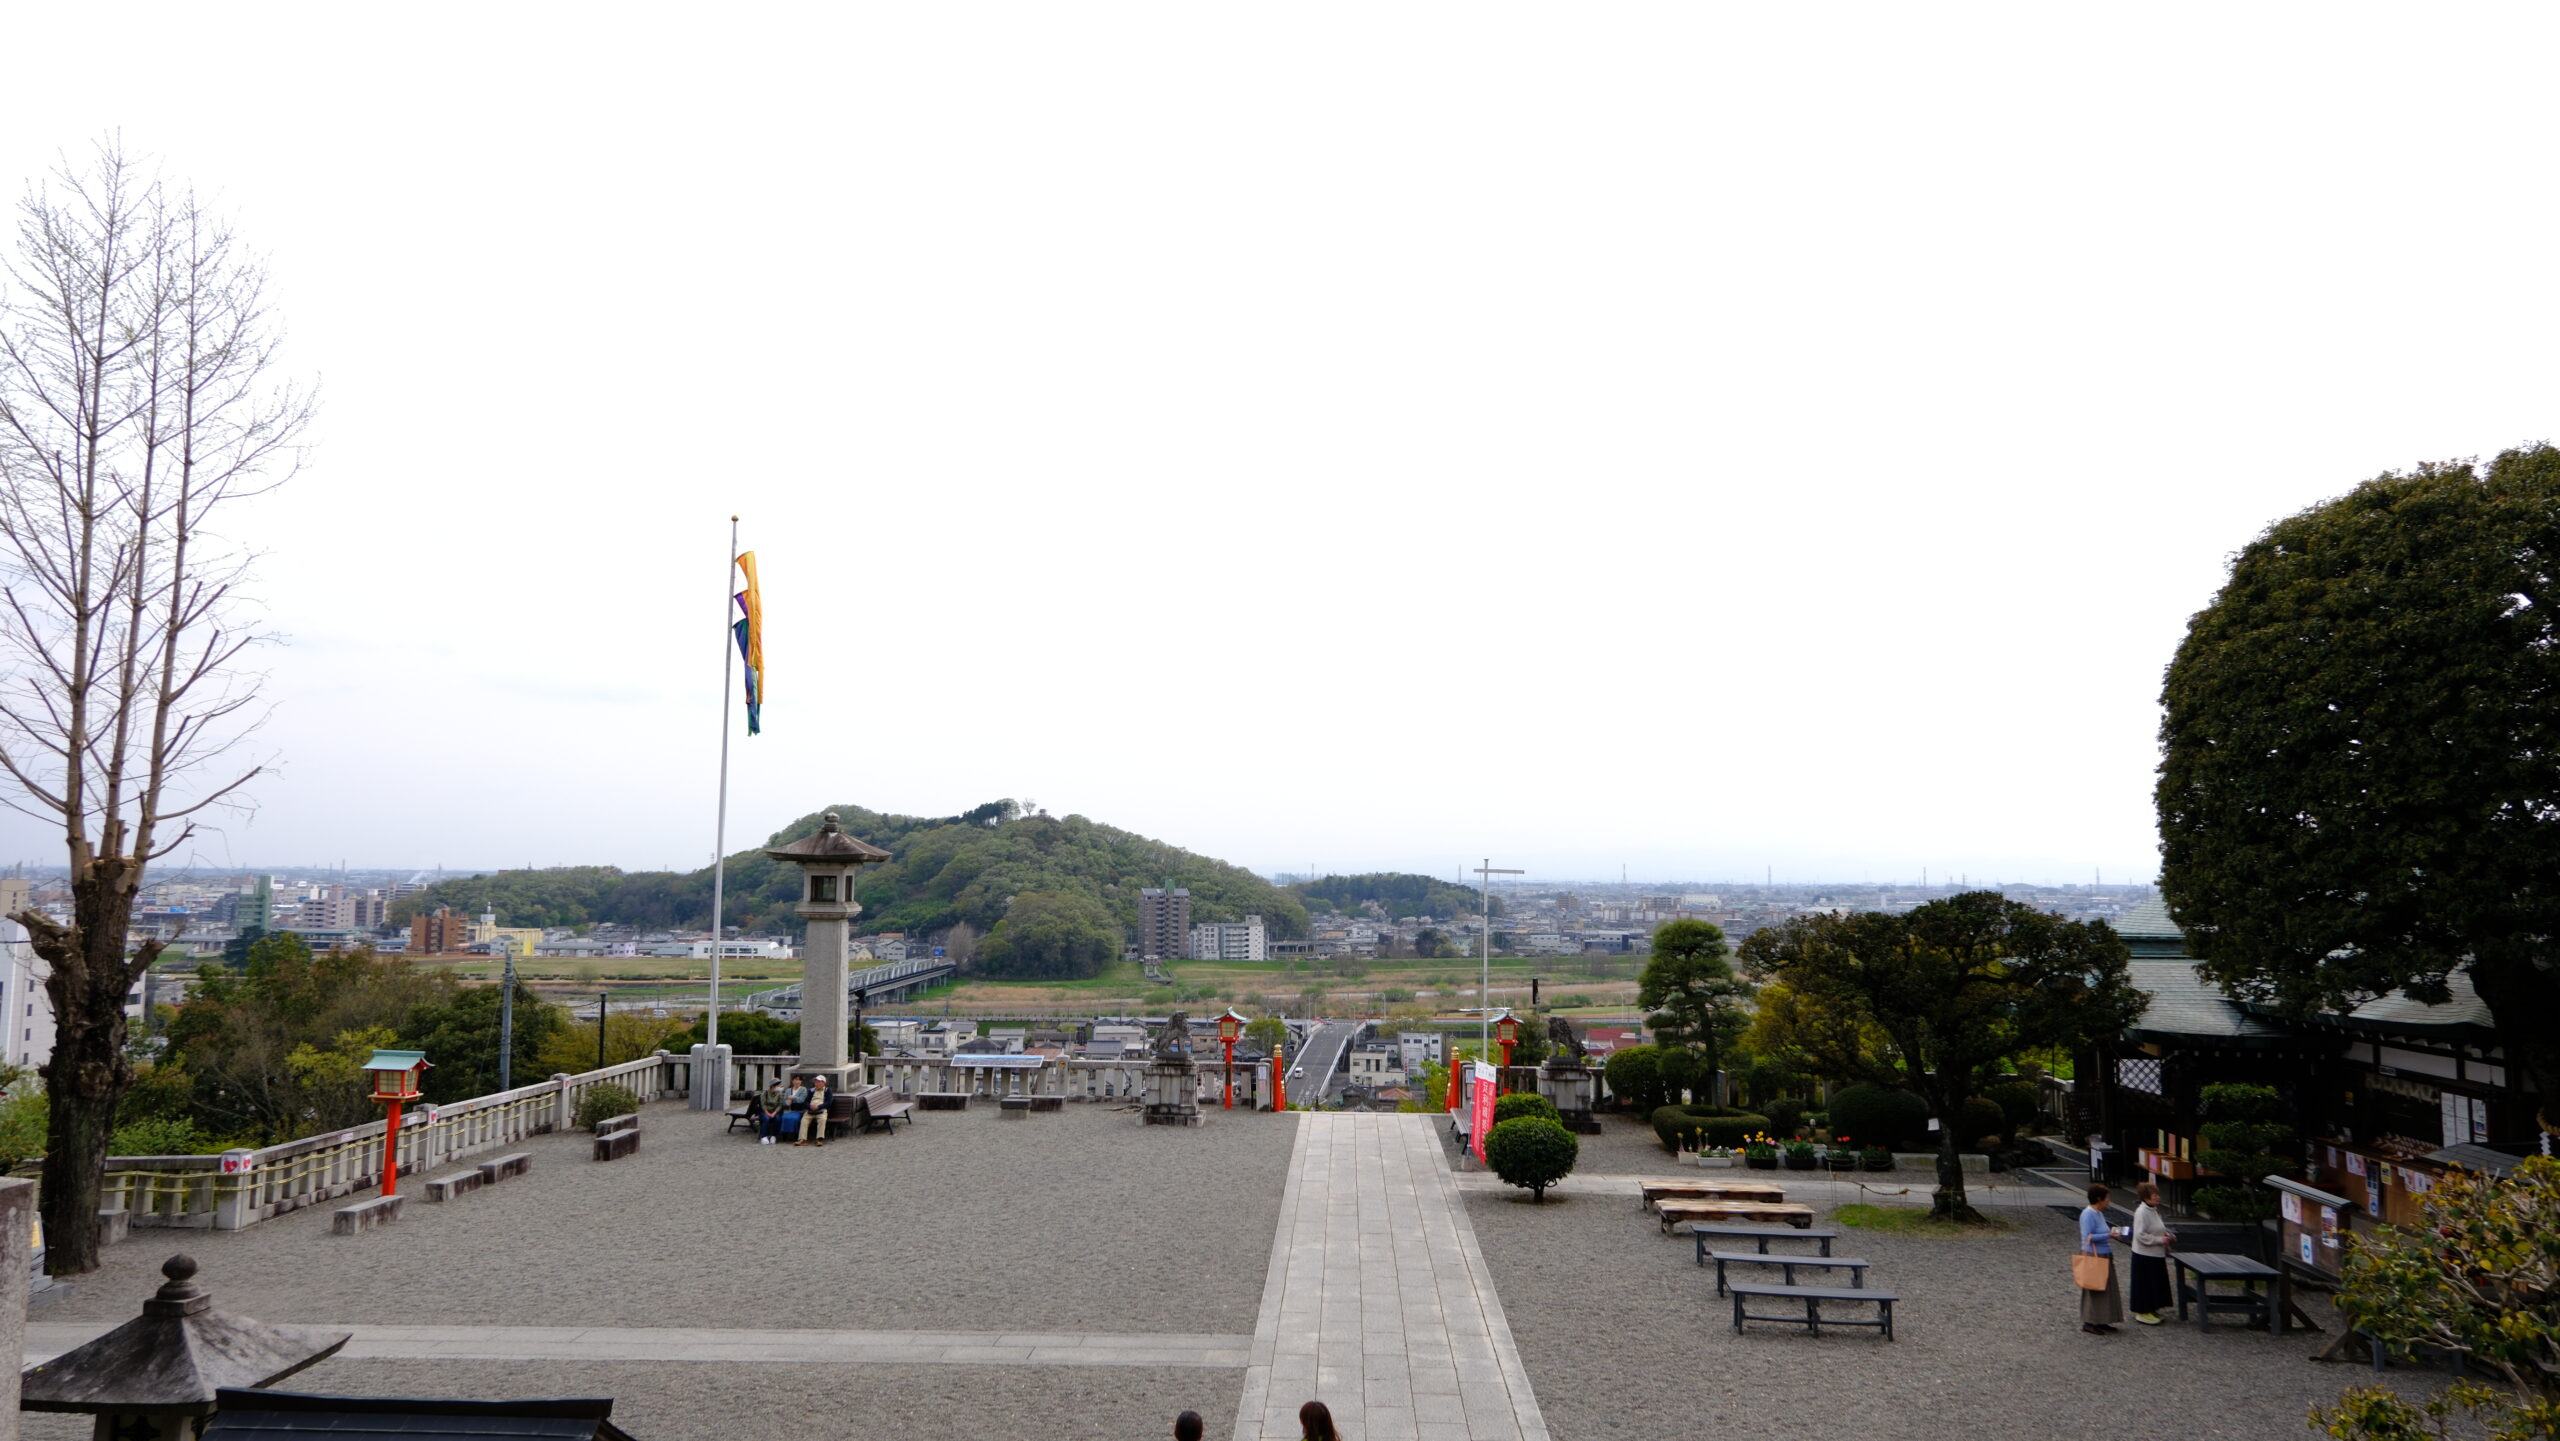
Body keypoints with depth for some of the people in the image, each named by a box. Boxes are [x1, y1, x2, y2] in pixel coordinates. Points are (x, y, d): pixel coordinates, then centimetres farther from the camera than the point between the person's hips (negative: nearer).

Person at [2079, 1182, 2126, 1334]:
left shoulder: (2099, 1213, 11)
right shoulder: (2088, 1215, -19)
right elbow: (2087, 1237, -24)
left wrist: (2112, 1231, 9)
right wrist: (2108, 1235, -23)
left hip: (2104, 1256, 10)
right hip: (2093, 1256, -10)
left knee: (2105, 1290, 14)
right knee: (2093, 1290, -3)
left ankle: (2100, 1321, 22)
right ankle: (2088, 1323, 4)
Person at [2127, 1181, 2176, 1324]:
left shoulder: (2153, 1210, 11)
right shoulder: (2142, 1212, -20)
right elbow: (2140, 1235, -24)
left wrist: (2167, 1235, 6)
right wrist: (2160, 1240, -20)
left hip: (2155, 1255, 10)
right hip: (2145, 1255, -9)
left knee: (2155, 1284, 16)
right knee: (2145, 1284, 0)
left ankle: (2151, 1310, 28)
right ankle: (2143, 1312, 9)